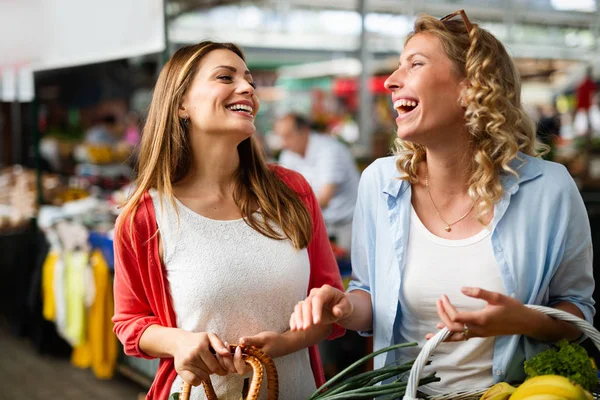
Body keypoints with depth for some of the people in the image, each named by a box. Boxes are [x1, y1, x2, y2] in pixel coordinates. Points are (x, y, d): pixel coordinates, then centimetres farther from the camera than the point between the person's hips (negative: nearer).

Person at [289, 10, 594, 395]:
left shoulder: (548, 188, -11)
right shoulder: (380, 182, -5)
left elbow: (578, 311, 2)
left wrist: (526, 321, -17)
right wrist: (345, 307, -11)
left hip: (509, 392, -2)